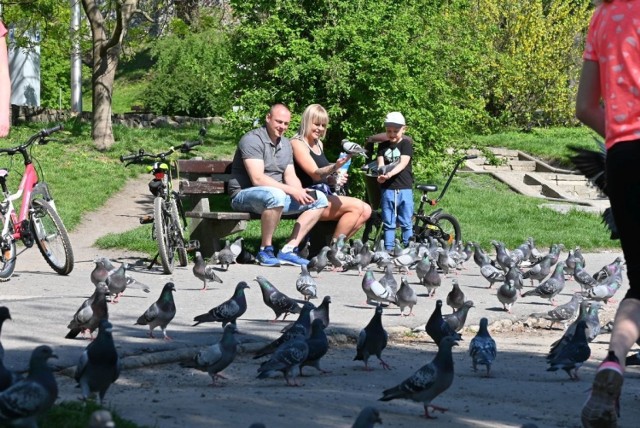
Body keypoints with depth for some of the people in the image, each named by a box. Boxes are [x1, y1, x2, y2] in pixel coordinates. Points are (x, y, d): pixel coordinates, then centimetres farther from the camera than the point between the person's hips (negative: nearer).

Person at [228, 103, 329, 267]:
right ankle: (265, 250, -25)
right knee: (276, 195, -41)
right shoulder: (252, 140, -13)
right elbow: (257, 179, -23)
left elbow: (290, 177, 10)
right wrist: (291, 190, -27)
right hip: (244, 195, -9)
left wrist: (301, 192, -14)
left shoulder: (285, 143, 15)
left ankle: (289, 249, -8)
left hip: (278, 194, 9)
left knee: (319, 199, -2)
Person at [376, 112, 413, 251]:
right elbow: (380, 163, 0)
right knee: (388, 224, 7)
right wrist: (381, 173, -23)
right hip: (387, 189, 3)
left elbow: (403, 163, -12)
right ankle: (388, 250, 11)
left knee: (406, 223, 2)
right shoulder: (383, 146, 10)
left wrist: (390, 174, -28)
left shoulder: (406, 144, 0)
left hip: (404, 189, -3)